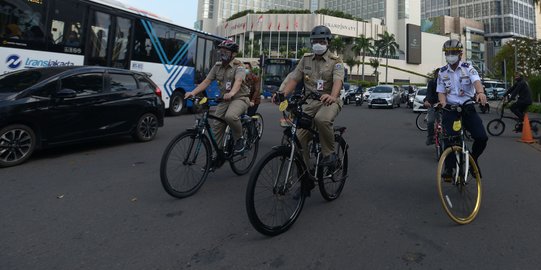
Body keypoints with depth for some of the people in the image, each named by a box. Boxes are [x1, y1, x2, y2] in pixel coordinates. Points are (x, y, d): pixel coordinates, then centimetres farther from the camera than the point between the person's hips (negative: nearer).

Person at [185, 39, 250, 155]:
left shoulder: (238, 67, -9)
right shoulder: (217, 67, 8)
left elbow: (238, 81, -29)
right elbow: (206, 81, 0)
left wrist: (231, 93, -50)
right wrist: (193, 92, -17)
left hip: (239, 98, -6)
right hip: (224, 100, 6)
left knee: (230, 116, -35)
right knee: (216, 127, -2)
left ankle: (239, 138, -9)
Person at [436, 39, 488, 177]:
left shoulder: (468, 68, 1)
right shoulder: (442, 72, 6)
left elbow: (476, 81, -18)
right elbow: (441, 92, 4)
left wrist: (480, 92, -40)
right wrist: (443, 102, -19)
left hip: (467, 107, 0)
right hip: (450, 109, 0)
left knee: (482, 137, -13)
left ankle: (473, 159, 18)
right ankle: (448, 167, 8)